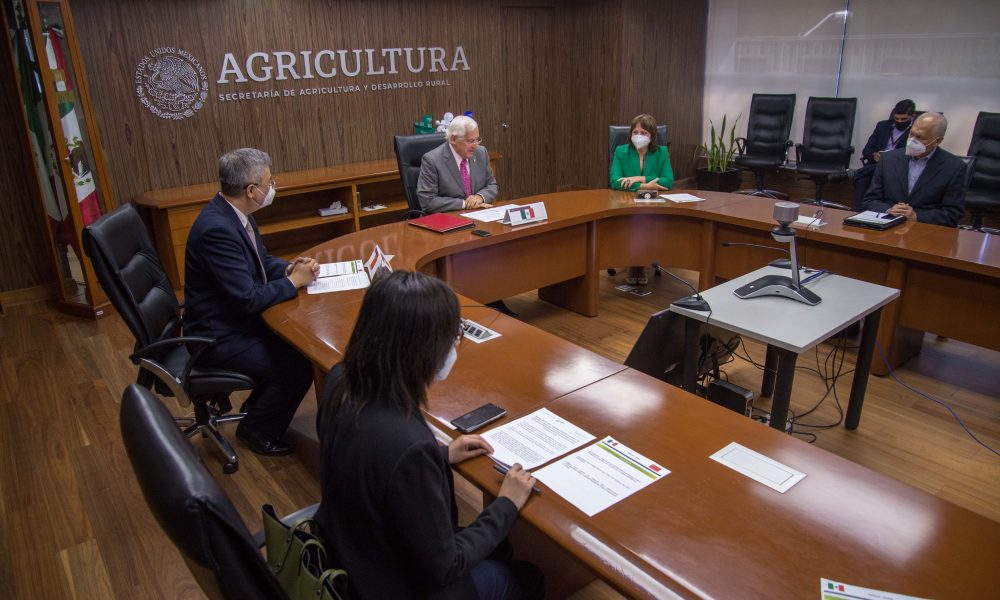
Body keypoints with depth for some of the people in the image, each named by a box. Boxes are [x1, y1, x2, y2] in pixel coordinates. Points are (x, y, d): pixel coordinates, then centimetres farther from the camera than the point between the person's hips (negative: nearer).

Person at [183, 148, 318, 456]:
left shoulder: (232, 212, 0)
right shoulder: (217, 229, -29)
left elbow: (261, 260, 14)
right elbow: (248, 299, -30)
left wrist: (288, 268, -6)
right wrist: (293, 281, -16)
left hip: (236, 317, 10)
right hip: (219, 337, -10)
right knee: (300, 368, -14)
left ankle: (258, 406, 27)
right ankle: (257, 429, 10)